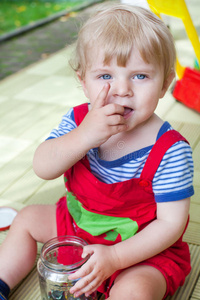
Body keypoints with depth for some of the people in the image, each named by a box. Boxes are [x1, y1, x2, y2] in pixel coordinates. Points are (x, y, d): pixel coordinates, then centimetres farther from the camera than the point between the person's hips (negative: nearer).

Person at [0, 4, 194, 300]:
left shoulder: (170, 150, -27)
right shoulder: (78, 120, -13)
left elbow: (171, 223, -22)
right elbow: (42, 168, -23)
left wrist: (115, 257, -31)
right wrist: (85, 135, -41)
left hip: (143, 247, -5)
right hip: (79, 221, 6)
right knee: (27, 218, 14)